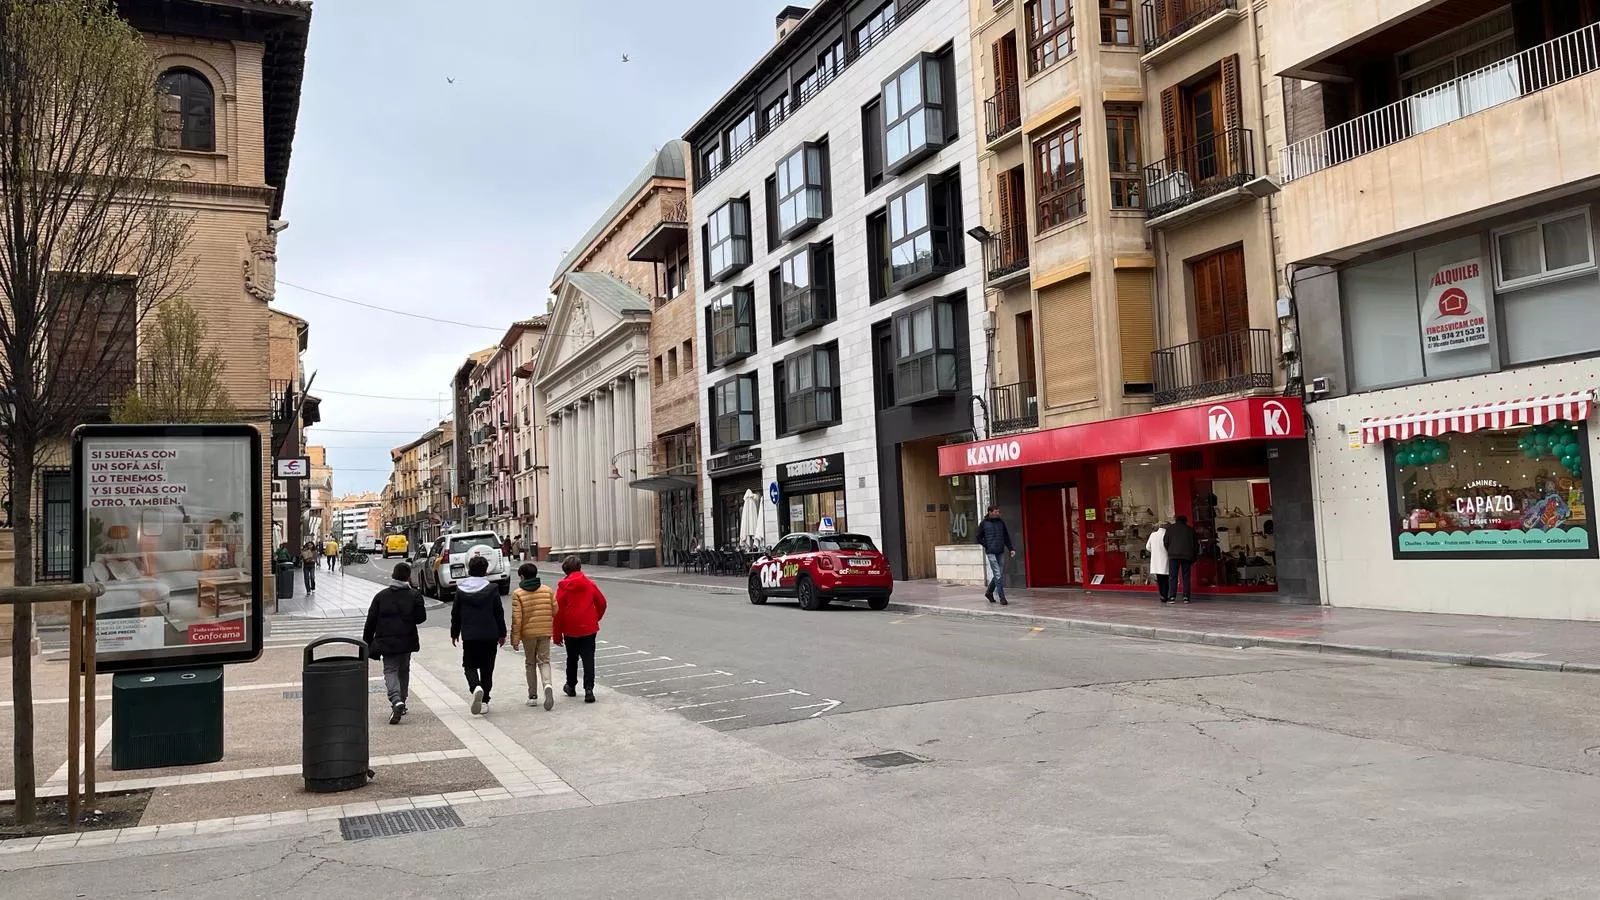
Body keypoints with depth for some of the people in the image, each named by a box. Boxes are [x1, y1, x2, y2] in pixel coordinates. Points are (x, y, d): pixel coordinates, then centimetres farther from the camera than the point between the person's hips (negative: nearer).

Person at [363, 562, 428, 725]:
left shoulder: (381, 596, 1)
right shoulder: (414, 596, -4)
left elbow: (371, 621, 2)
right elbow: (420, 618, -8)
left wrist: (367, 642, 9)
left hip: (386, 642, -1)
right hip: (406, 640, 1)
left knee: (390, 670, -1)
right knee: (404, 670, 18)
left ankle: (396, 701, -24)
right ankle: (401, 701, 22)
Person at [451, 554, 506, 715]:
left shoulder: (460, 589, -1)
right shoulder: (492, 589, -5)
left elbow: (455, 613, 6)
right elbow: (499, 613, -1)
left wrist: (454, 633, 18)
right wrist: (502, 634, 10)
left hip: (469, 635, 0)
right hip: (490, 635, 0)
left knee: (470, 665, 10)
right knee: (487, 668, 11)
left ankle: (476, 687, -19)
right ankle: (484, 701, 11)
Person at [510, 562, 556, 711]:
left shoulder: (517, 594, -7)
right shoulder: (548, 590, 2)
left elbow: (517, 618, -10)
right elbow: (555, 611, 4)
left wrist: (515, 638, -4)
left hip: (528, 633, -1)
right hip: (545, 632, 2)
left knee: (530, 663, 13)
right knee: (544, 661, 7)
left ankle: (533, 696, 16)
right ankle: (547, 685, -22)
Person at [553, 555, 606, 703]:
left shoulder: (563, 587, -7)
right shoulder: (590, 584, -1)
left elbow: (558, 611, -7)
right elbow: (602, 603, 5)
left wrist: (556, 635, 0)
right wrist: (595, 619, 23)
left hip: (570, 630, 0)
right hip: (589, 629, 1)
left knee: (572, 659, 17)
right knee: (588, 659, 1)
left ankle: (571, 686, 30)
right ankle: (588, 689, -10)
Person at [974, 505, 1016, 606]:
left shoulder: (1001, 522, 9)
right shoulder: (984, 524, -1)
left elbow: (1006, 537, 14)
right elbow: (979, 538, 4)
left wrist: (1011, 549, 5)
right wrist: (987, 546, -5)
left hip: (1001, 552, 5)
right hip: (991, 553, -5)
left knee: (1000, 574, 9)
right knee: (998, 575, -9)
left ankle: (989, 592, 29)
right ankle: (1001, 598, -7)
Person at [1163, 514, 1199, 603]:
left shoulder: (1170, 528, 10)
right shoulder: (1190, 529, 16)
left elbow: (1165, 542, 5)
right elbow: (1196, 544, 15)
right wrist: (1194, 557, 17)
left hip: (1174, 555, -2)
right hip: (1187, 556, 2)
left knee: (1173, 576, -2)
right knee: (1186, 577, 6)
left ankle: (1172, 597, -10)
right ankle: (1186, 597, 0)